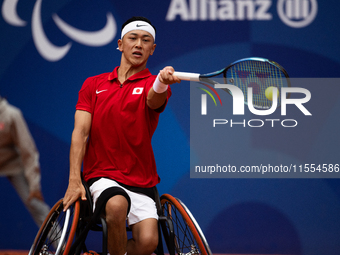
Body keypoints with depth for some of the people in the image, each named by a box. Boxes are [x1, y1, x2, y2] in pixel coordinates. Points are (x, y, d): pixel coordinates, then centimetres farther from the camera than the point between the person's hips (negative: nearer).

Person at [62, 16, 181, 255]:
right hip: (102, 175, 0)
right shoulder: (93, 85, 11)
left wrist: (162, 82, -48)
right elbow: (80, 132, 2)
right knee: (117, 205, -36)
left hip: (140, 182, 0)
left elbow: (154, 100, -22)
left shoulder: (151, 84, 5)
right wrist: (74, 180, -12)